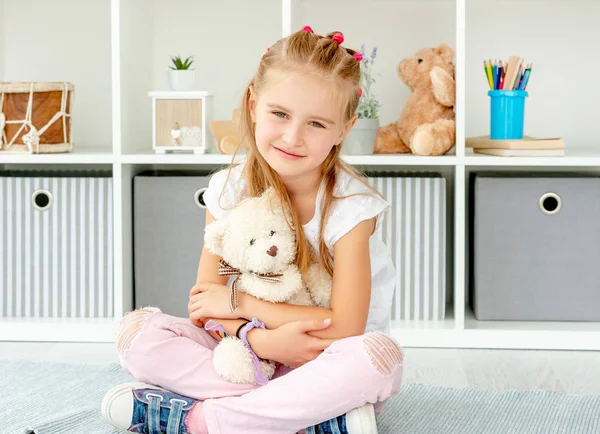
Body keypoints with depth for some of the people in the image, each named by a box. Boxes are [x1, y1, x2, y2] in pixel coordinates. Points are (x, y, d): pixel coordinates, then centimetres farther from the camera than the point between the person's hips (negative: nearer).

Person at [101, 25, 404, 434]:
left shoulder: (350, 205, -16)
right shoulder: (229, 190, -6)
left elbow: (345, 327, -21)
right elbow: (206, 303, -7)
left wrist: (240, 302, -16)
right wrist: (260, 338, -28)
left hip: (327, 366, -3)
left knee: (381, 355, -37)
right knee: (137, 330, -18)